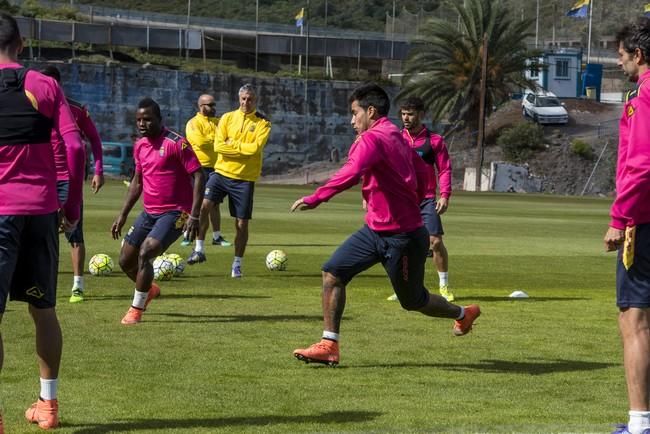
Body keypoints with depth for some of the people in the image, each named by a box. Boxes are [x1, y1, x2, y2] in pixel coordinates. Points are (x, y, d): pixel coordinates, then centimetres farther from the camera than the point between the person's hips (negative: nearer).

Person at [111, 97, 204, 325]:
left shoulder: (176, 143, -15)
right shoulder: (140, 146, 8)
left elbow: (198, 176, -16)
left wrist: (194, 216, -21)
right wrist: (123, 215, 19)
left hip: (174, 213, -8)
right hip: (149, 212, 8)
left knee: (145, 253, -22)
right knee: (126, 261, 10)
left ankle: (136, 310, -6)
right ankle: (149, 289, 40)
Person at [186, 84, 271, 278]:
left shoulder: (262, 123, -1)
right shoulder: (228, 118, 5)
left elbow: (255, 147, -16)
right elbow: (218, 145, -6)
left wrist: (232, 144, -10)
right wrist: (244, 149, -13)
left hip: (245, 178, -1)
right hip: (222, 172, 1)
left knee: (242, 222, 3)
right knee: (203, 206, -17)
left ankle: (237, 264, 15)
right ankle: (199, 250, -6)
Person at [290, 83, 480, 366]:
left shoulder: (371, 139, -20)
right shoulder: (396, 137, 9)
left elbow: (350, 174, -37)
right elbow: (422, 174, 18)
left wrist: (314, 199, -38)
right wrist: (411, 206, 27)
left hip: (402, 237, -9)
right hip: (374, 231, 9)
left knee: (413, 301, 10)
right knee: (332, 273, -3)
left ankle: (463, 314, 37)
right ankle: (329, 346, -2)